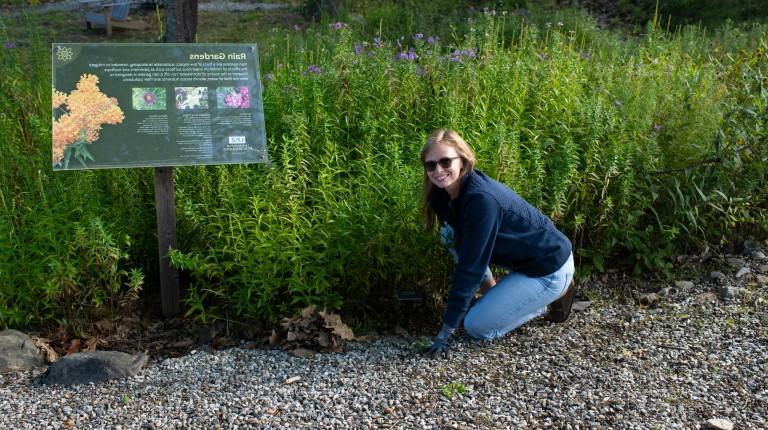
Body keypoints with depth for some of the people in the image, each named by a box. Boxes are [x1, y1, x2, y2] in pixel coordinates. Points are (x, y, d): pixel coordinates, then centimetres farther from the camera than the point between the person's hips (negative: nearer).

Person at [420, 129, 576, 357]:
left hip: (550, 270, -8)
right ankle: (493, 292, 9)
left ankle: (551, 298, 5)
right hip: (525, 259, 8)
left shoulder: (482, 200, -30)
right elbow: (464, 251, 6)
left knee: (477, 326, -10)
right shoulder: (446, 194, -5)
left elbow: (470, 267, -28)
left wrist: (446, 331, -24)